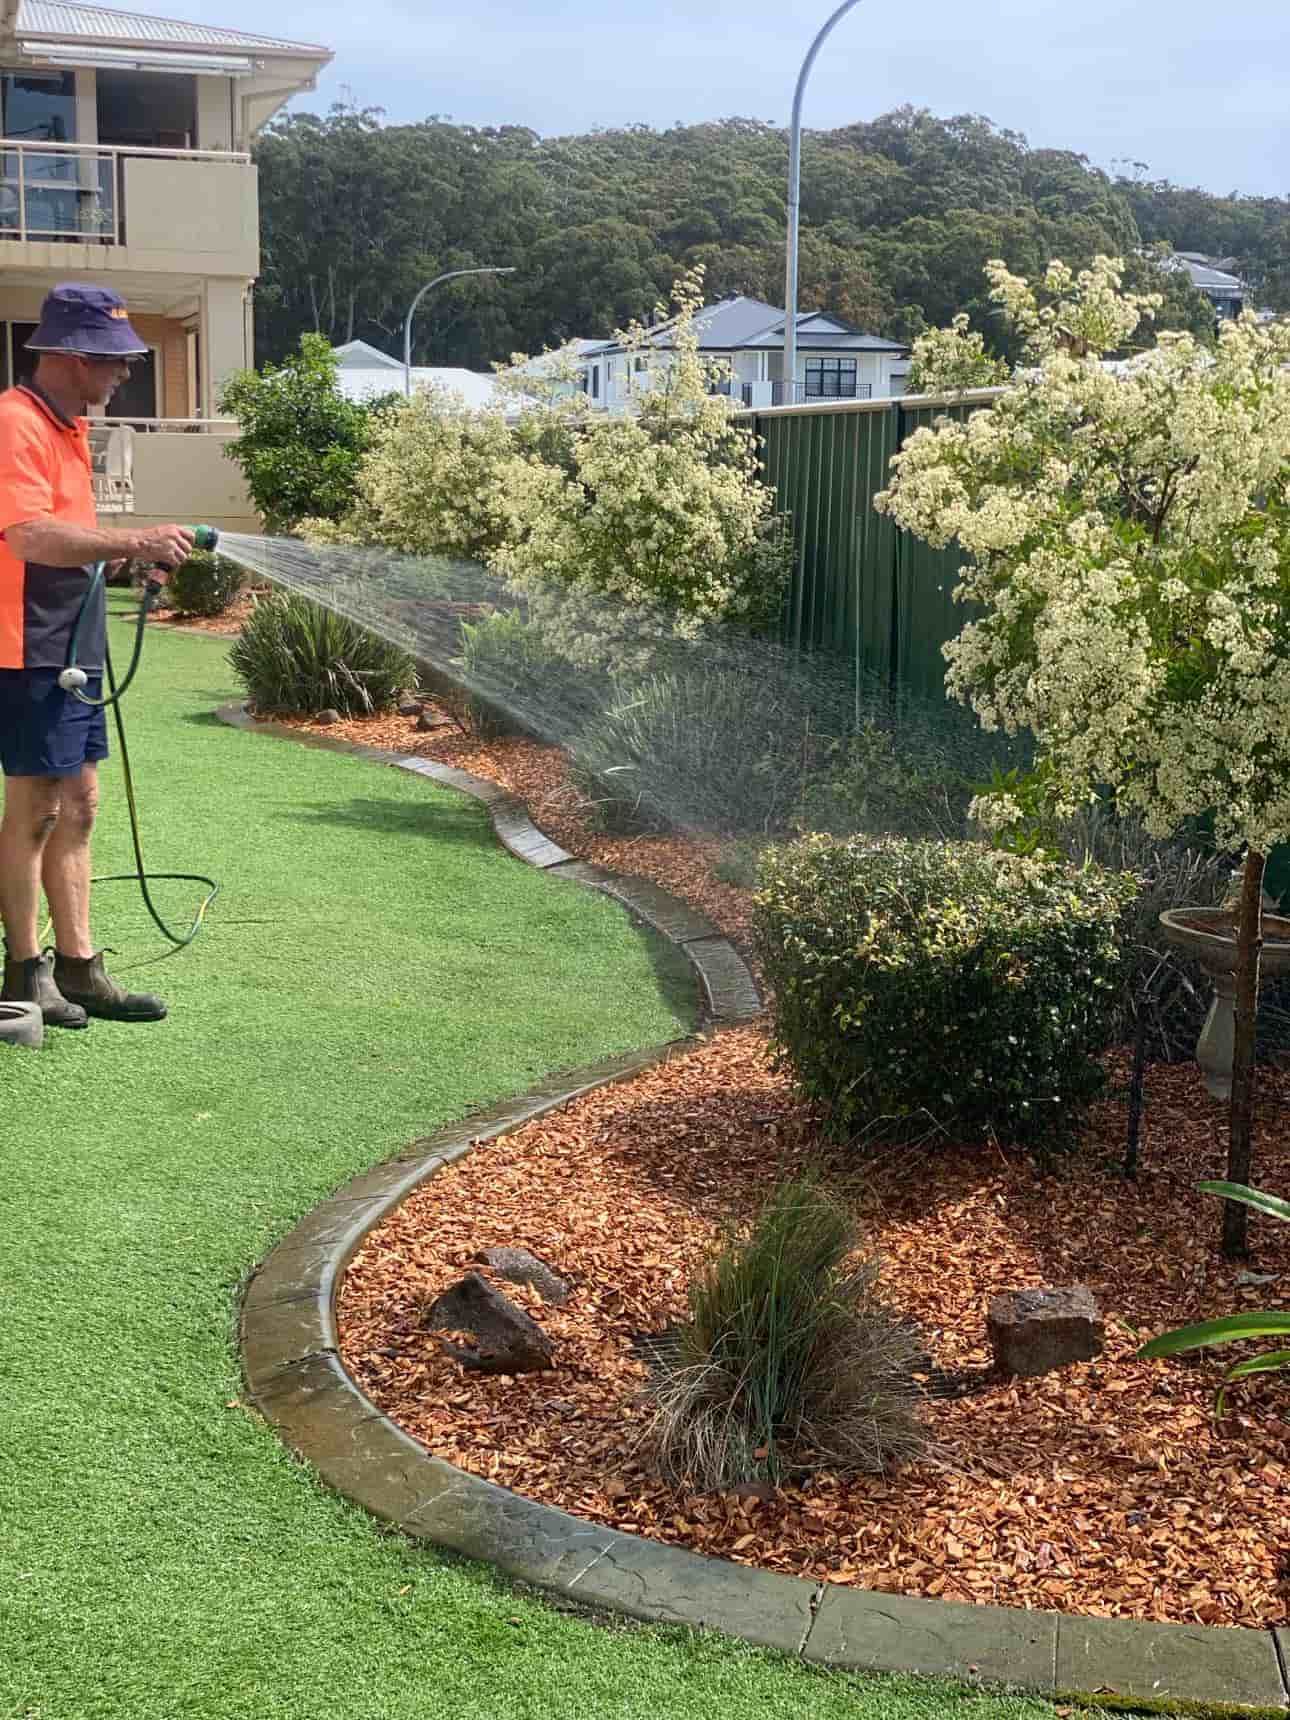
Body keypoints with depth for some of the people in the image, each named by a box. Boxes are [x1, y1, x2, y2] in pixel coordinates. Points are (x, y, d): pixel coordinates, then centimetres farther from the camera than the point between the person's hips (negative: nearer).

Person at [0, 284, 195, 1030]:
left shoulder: (67, 425, 15)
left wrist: (135, 549, 5)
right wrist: (137, 541, -27)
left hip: (72, 648, 10)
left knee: (77, 806, 11)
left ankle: (78, 969, 19)